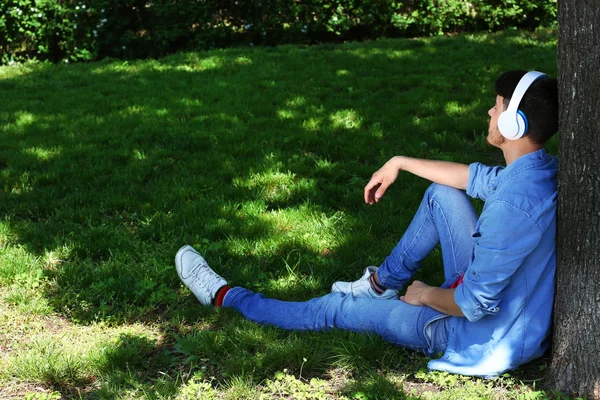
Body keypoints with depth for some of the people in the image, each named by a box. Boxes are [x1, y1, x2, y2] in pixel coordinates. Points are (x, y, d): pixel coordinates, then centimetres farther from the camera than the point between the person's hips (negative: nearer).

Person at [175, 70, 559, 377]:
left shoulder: (513, 204, -35)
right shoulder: (541, 168, -7)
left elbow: (473, 304, -30)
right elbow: (476, 177, 12)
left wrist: (426, 295, -9)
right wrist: (400, 163, 17)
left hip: (483, 341, -7)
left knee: (337, 309, 5)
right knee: (442, 194, 11)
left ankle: (224, 297, 23)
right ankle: (383, 283, 28)